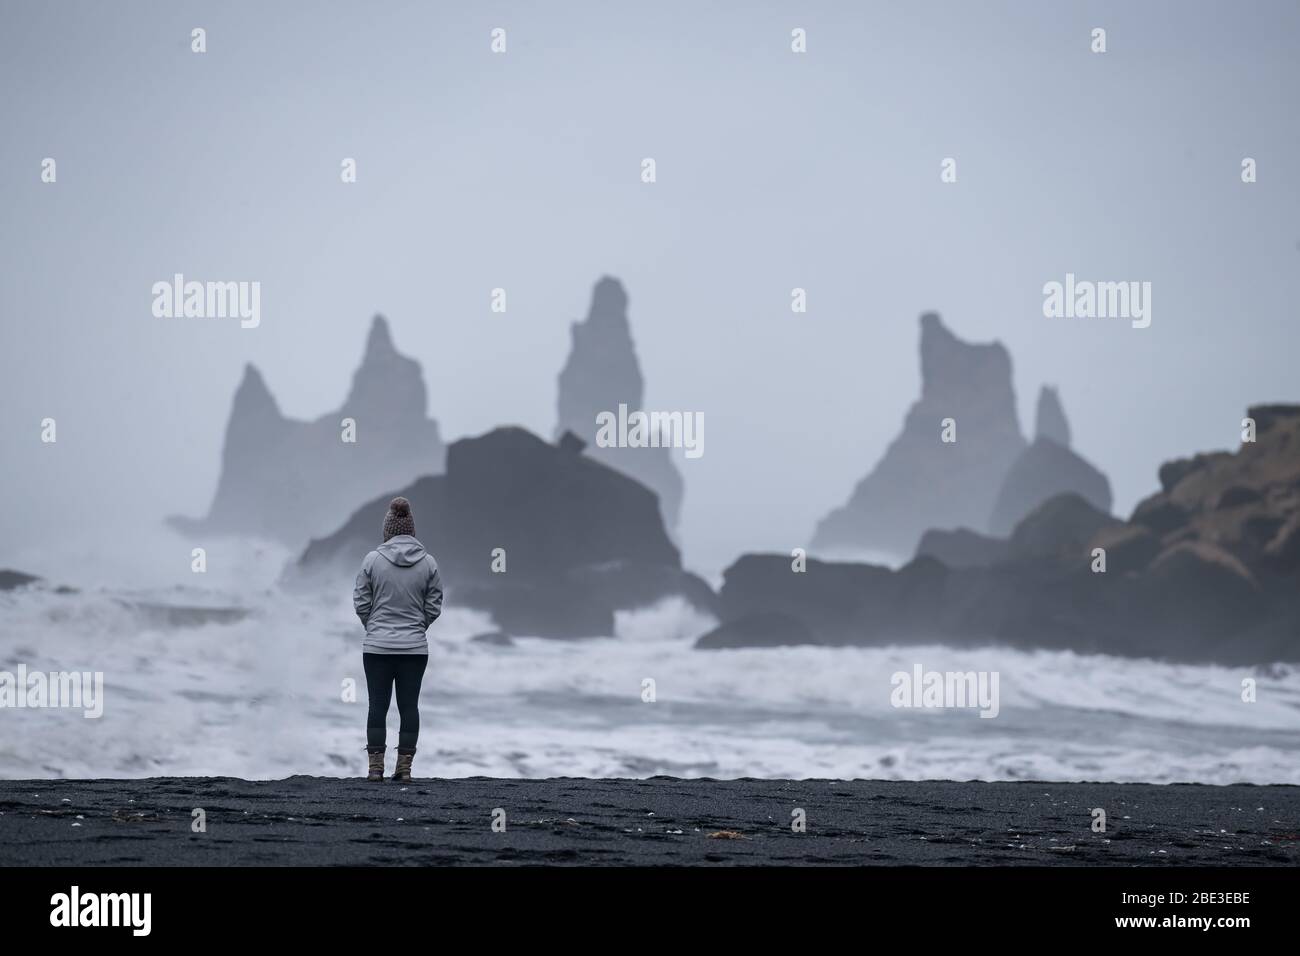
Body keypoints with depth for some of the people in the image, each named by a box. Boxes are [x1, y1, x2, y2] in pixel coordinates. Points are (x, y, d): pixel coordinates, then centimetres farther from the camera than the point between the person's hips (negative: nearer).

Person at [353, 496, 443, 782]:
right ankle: (404, 767, 5)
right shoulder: (428, 563, -2)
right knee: (409, 706, 6)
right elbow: (434, 607, 2)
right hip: (415, 648, 1)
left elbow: (361, 602, -2)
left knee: (378, 705, 4)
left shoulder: (373, 560, -7)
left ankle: (376, 766, 2)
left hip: (378, 646, -1)